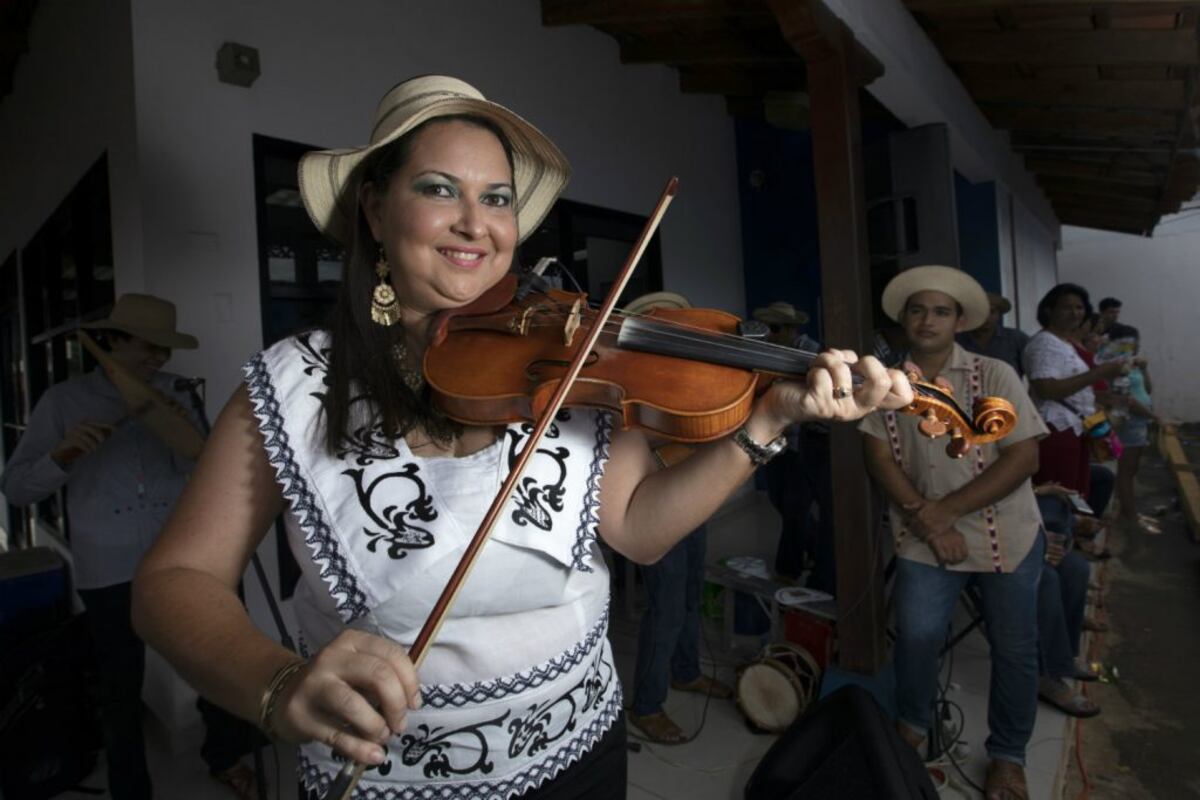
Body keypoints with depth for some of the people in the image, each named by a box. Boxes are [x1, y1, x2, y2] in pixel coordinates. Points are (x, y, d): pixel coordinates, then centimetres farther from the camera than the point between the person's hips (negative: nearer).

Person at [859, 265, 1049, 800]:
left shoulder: (994, 376, -7)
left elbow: (1024, 459, -12)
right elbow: (879, 460, -4)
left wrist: (945, 511, -16)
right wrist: (925, 520, -15)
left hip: (1006, 534, 0)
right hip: (926, 538, 1)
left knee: (1013, 648, 9)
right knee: (915, 634, -6)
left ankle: (1007, 755, 34)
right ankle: (910, 726, 24)